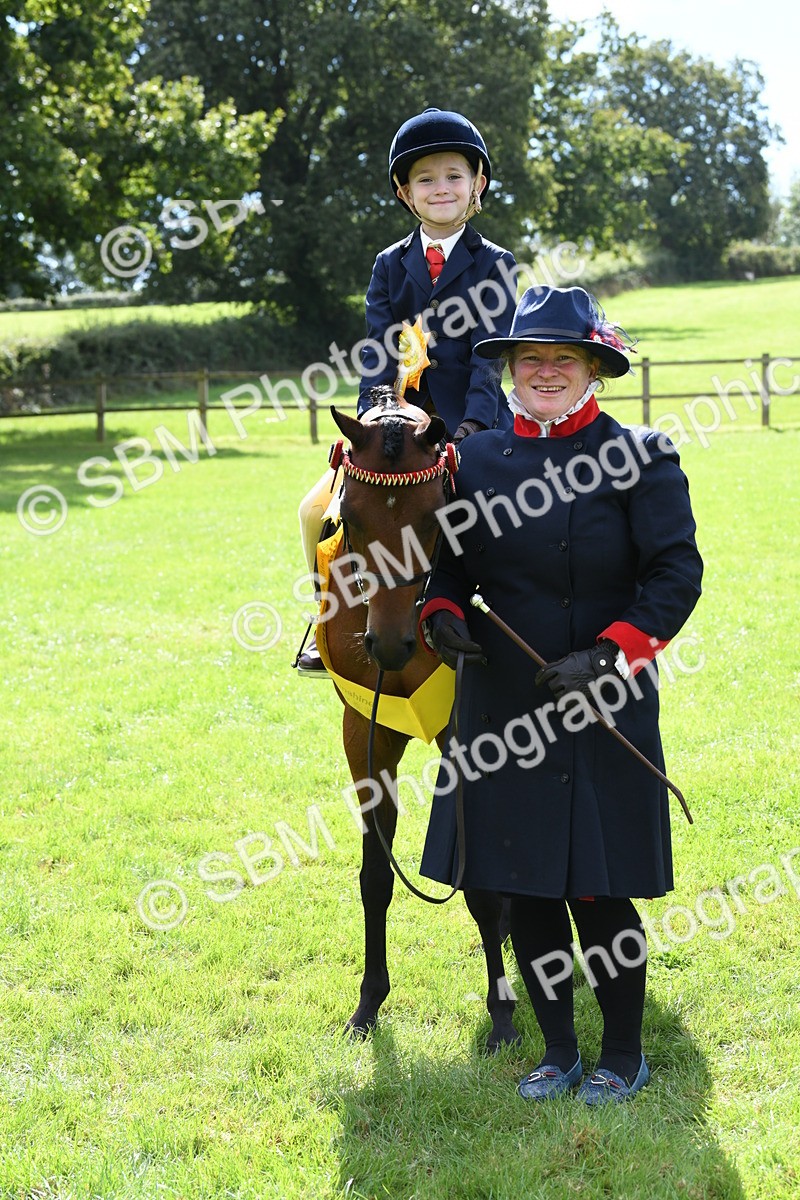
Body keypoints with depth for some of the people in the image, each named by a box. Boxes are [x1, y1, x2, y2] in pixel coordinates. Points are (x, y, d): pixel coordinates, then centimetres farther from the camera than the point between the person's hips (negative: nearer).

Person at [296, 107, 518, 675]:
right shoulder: (391, 265, 9)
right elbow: (377, 356, 0)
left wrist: (472, 427, -24)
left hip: (473, 422, -3)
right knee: (319, 510, -10)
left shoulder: (495, 265, 1)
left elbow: (490, 357, -9)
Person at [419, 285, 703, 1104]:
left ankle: (623, 1054, 24)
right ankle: (558, 1052, 29)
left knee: (598, 894, 2)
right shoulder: (478, 459, 8)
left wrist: (609, 655, -20)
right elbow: (450, 564, 14)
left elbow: (676, 575, -9)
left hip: (603, 713, -4)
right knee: (524, 891, 11)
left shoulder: (637, 456, -4)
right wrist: (442, 617, -8)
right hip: (502, 711, 4)